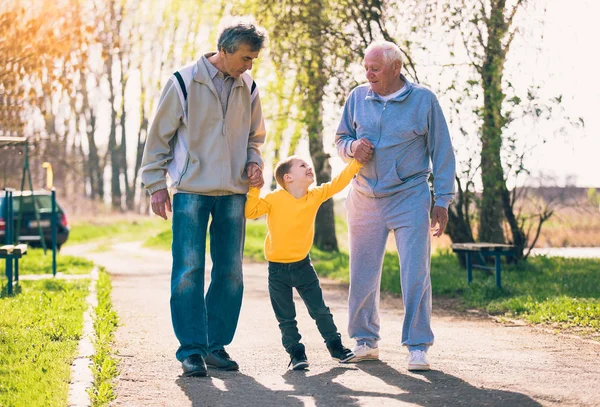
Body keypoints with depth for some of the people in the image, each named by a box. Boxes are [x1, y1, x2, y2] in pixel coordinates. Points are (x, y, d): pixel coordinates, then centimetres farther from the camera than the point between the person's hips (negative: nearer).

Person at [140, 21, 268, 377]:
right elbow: (159, 136, -1)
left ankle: (217, 344, 15)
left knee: (230, 272, 5)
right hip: (192, 190, -4)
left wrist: (254, 163, 2)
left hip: (233, 193, 5)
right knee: (189, 270, -7)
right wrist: (156, 185, -4)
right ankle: (191, 348, -1)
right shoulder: (185, 81, -6)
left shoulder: (248, 87, 8)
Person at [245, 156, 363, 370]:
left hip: (303, 264, 3)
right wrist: (254, 188, -27)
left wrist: (357, 161, -3)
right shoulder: (275, 199, -15)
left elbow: (338, 182, 1)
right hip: (278, 268, -3)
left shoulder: (316, 195, -3)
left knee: (320, 310, 10)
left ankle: (335, 346, 23)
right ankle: (296, 353, 14)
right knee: (286, 318, 4)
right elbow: (250, 212, -17)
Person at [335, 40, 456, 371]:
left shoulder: (423, 99, -2)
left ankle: (417, 347, 0)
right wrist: (352, 147, -8)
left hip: (409, 198, -3)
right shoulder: (358, 98, 5)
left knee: (416, 275, -6)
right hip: (365, 198, 3)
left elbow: (441, 152, 1)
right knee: (362, 275, 7)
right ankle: (365, 340, 20)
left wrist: (443, 201, -2)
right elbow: (341, 138, 17)